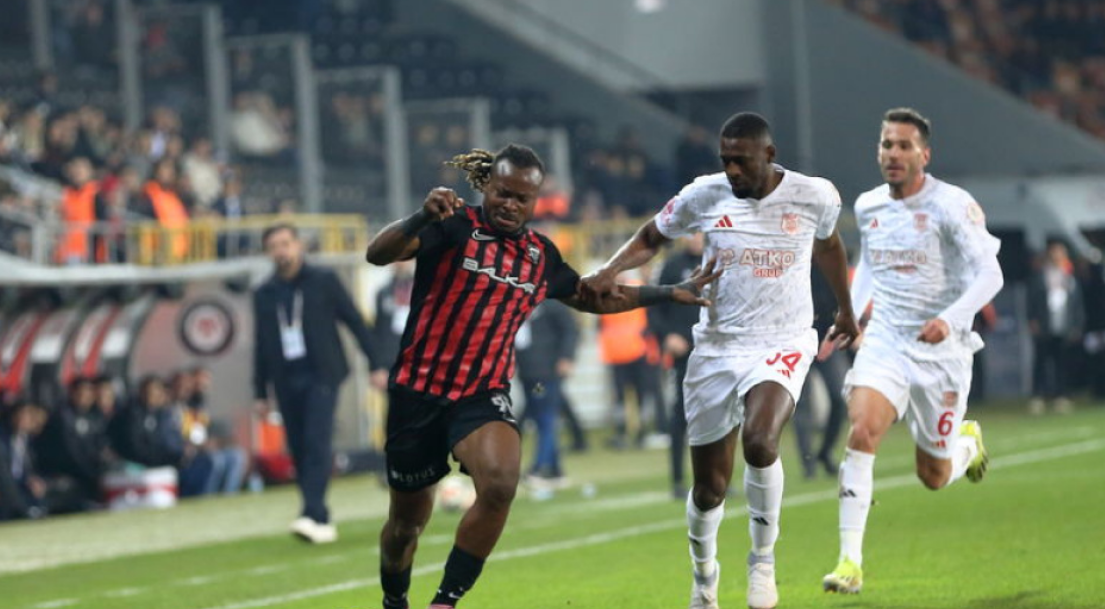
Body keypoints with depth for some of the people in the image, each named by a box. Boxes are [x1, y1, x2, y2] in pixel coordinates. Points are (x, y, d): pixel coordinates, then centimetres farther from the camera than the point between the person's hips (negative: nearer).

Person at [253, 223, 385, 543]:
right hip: (287, 382, 4)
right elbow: (261, 345, 16)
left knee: (317, 444, -17)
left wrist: (375, 364, -2)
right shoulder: (264, 294, 11)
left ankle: (314, 516, -25)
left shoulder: (324, 281, 2)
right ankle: (321, 522, 8)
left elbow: (355, 321, 3)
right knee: (299, 453, 1)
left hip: (321, 376, -4)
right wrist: (260, 393, 14)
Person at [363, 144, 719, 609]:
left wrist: (672, 293, 24)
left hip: (484, 394, 3)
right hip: (418, 391, -3)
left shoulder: (541, 255, 8)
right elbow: (378, 253, -24)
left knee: (500, 484, -28)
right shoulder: (454, 229, -9)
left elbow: (594, 297, 25)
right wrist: (423, 217, -43)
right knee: (408, 519, 8)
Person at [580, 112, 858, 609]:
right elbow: (650, 238, 9)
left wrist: (845, 309, 29)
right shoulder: (704, 196, -6)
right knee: (709, 487, 4)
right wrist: (609, 272, -10)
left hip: (781, 346, -2)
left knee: (759, 440, -32)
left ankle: (763, 559, -11)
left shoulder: (815, 197, -6)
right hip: (716, 349, 2)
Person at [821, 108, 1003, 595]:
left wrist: (950, 318, -32)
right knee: (861, 432, -23)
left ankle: (968, 441, 45)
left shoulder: (952, 206, -12)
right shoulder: (868, 207, 4)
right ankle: (850, 562, -22)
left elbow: (990, 275, -17)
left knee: (933, 476, 7)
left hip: (941, 350, -3)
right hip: (885, 341, 3)